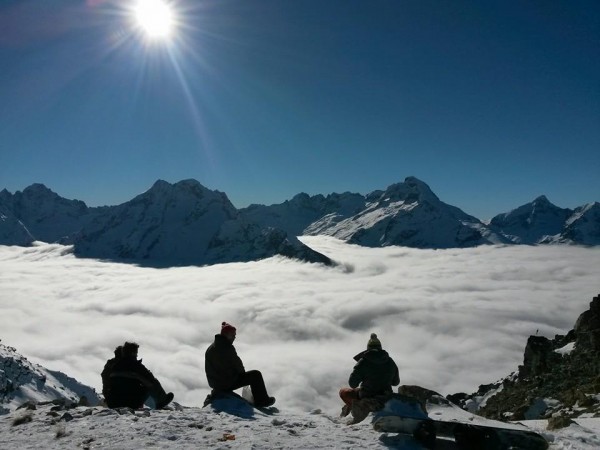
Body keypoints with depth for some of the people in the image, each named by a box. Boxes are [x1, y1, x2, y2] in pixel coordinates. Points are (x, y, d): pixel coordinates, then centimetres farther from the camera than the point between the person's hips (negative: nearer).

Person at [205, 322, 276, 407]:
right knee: (256, 375, 1)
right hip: (228, 383, -8)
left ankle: (216, 394, 38)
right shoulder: (227, 347, -19)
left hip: (214, 384, 8)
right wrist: (242, 371, 9)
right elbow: (237, 364, -12)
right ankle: (262, 401, 8)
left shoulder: (210, 348, 7)